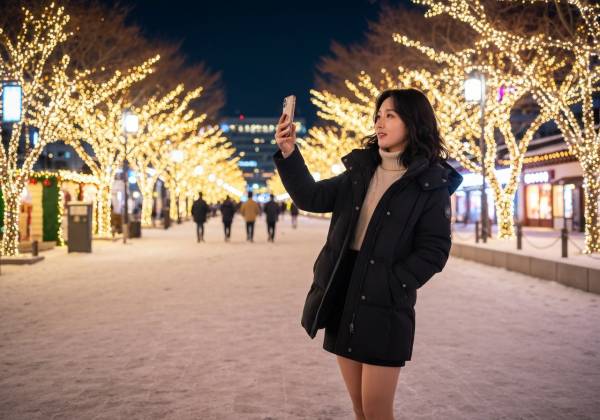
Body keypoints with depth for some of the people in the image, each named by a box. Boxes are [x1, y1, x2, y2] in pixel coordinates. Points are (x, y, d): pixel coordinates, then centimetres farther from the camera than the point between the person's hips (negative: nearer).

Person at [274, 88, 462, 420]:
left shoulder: (431, 184, -5)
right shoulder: (360, 171, 11)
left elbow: (433, 252, -9)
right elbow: (312, 197, 7)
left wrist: (390, 284, -18)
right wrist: (289, 153, -7)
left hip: (384, 308, -5)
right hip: (342, 301, 5)